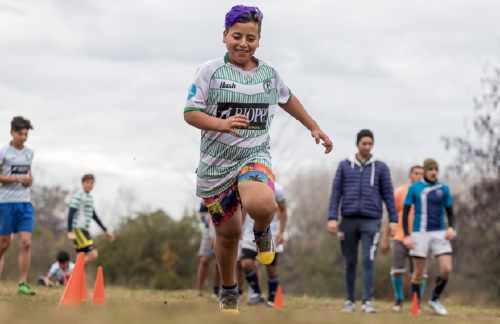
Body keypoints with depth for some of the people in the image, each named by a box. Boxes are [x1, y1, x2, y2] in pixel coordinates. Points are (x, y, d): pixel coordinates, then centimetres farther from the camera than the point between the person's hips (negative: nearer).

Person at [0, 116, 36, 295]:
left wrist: (30, 179, 6)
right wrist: (17, 179, -15)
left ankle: (22, 284, -5)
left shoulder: (30, 153, 12)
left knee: (26, 243, -7)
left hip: (25, 203, 4)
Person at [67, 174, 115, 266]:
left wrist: (106, 231, 28)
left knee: (83, 259, 5)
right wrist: (70, 232, -23)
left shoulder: (90, 198, 20)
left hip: (84, 231, 9)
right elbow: (71, 213, -15)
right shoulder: (78, 195, -8)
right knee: (93, 255, -16)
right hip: (78, 230, -9)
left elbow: (94, 216, 28)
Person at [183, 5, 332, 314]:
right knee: (228, 232, 9)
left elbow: (287, 99, 25)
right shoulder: (211, 71, -6)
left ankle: (262, 230, 5)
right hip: (217, 161, 0)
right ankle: (229, 291, 35)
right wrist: (222, 124, -25)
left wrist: (314, 127, 28)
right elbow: (190, 113, -8)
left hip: (255, 154, 0)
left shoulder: (269, 72, 5)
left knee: (261, 204, -33)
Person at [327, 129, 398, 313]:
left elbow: (388, 194, 7)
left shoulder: (380, 167, 7)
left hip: (371, 221, -1)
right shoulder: (345, 166, 9)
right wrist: (332, 218, -3)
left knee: (368, 261, -11)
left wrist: (393, 220, 1)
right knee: (350, 262, 7)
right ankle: (350, 301, 17)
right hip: (349, 220, 1)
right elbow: (336, 192, 6)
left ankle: (367, 302, -12)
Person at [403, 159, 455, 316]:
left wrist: (451, 228, -11)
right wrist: (406, 236, -10)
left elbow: (450, 214, 11)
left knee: (446, 269, -11)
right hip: (419, 233, -2)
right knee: (418, 272, 0)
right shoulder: (414, 188, 0)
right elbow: (405, 213, 1)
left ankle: (434, 300, 11)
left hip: (439, 234, 2)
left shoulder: (444, 189, 7)